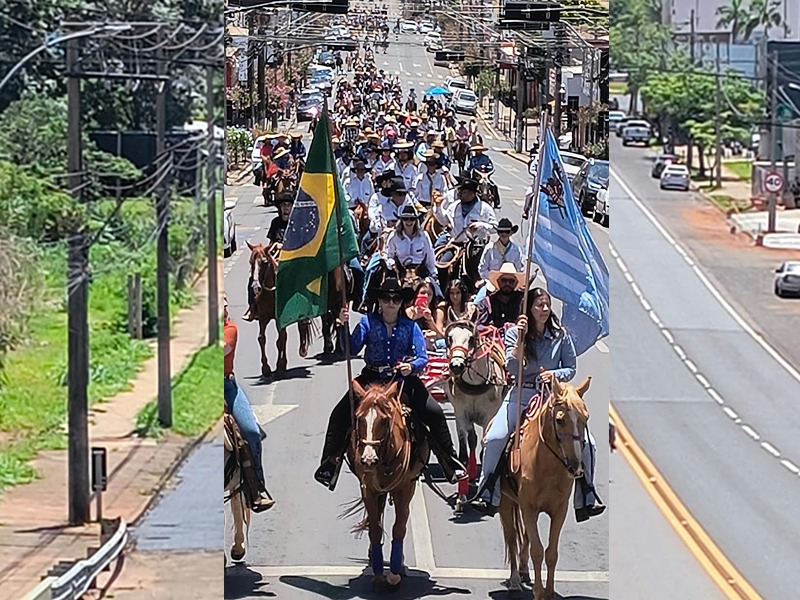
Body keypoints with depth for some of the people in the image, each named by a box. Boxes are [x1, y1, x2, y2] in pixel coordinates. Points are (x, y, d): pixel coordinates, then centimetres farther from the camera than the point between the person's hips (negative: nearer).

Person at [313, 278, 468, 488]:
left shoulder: (410, 326, 0)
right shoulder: (368, 322, 0)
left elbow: (423, 358, -4)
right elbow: (351, 349, -8)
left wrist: (411, 366, -26)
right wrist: (344, 326, -21)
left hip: (403, 380, 0)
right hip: (371, 379, 0)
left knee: (434, 413, -13)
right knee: (340, 414, -16)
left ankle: (451, 463, 2)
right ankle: (329, 464, -6)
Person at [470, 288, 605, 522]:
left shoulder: (561, 335, 3)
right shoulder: (514, 333, -1)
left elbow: (570, 369, 7)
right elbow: (512, 369, -11)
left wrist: (555, 374, -14)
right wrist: (520, 339, -23)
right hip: (521, 395, -1)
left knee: (586, 442, -15)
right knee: (494, 438, -23)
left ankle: (586, 499, -1)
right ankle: (488, 494, -8)